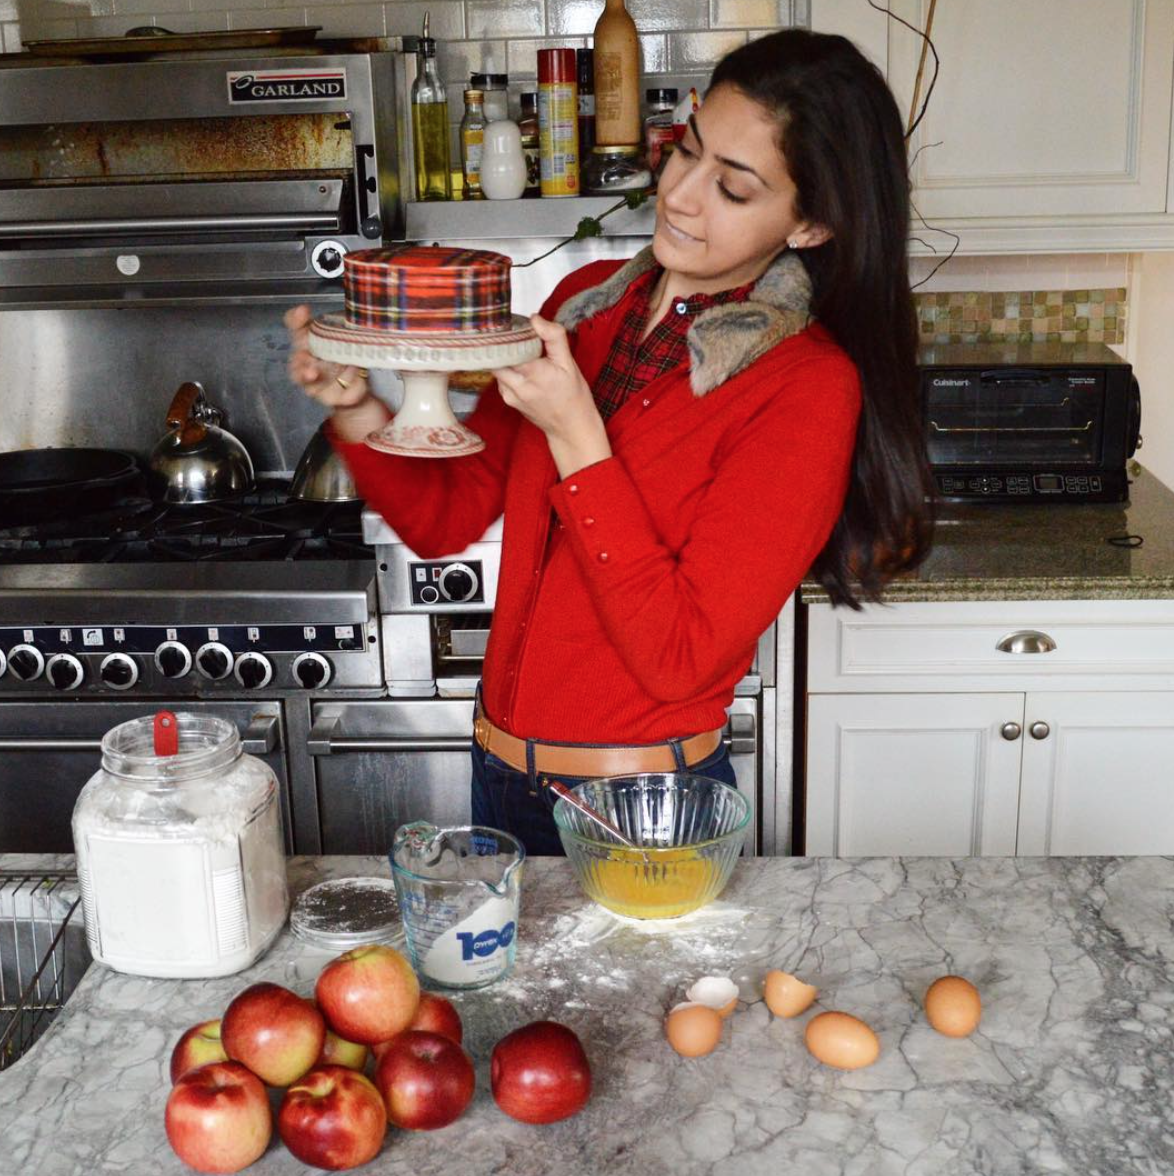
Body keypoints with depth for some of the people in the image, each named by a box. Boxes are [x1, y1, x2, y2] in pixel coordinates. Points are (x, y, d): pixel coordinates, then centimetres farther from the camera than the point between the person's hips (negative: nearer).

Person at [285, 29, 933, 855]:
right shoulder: (587, 302, 0)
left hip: (645, 807, -6)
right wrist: (358, 411, -17)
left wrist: (575, 437, -27)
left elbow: (681, 657, -22)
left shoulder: (808, 387, -18)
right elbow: (446, 518, 2)